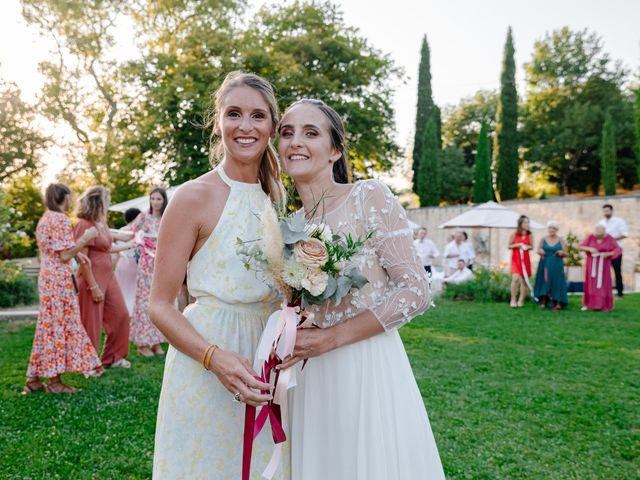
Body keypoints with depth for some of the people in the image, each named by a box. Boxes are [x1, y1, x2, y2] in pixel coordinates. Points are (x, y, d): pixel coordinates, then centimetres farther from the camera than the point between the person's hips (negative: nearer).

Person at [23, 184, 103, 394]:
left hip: (47, 277, 9)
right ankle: (54, 379, 3)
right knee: (60, 324, -2)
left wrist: (76, 253, 17)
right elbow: (64, 255, -17)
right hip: (59, 278, -9)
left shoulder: (45, 219, 15)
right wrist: (85, 238, -9)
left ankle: (35, 378, 15)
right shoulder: (62, 219, -13)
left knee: (49, 325, 12)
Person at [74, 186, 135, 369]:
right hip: (92, 278, -9)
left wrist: (130, 245, 28)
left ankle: (113, 357, 27)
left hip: (108, 276, 9)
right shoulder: (84, 224, -17)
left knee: (120, 315, 13)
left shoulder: (101, 223, 9)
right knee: (91, 323, 2)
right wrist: (94, 287, -20)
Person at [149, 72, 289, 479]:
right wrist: (216, 357, -25)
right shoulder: (194, 197, -11)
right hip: (205, 367, -5)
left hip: (265, 361, 6)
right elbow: (160, 306, -11)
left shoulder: (274, 198, 7)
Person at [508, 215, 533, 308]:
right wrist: (518, 245, -14)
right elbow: (509, 246, 2)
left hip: (525, 259, 3)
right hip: (516, 259, -3)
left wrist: (527, 247, -11)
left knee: (524, 280, 5)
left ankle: (521, 300, 16)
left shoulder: (529, 235, 3)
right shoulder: (515, 234, -3)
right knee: (515, 278, -15)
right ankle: (513, 300, -4)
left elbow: (531, 246, 11)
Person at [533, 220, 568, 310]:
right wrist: (540, 251, -12)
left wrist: (561, 253, -17)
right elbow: (539, 250, 11)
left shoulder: (561, 240, 5)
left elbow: (565, 254, 5)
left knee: (557, 282, -5)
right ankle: (543, 302, 1)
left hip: (556, 265, -1)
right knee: (544, 281, -2)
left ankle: (558, 303, -6)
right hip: (545, 264, 1)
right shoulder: (543, 239, 8)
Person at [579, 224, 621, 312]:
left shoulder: (609, 239, -7)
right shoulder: (590, 237, -4)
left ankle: (604, 306, 4)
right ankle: (588, 304, 9)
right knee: (590, 283, 4)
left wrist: (608, 254, -21)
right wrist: (589, 249, -21)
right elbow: (581, 246, -3)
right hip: (592, 264, 1)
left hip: (603, 265, -1)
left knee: (603, 284, -1)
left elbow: (618, 250, -4)